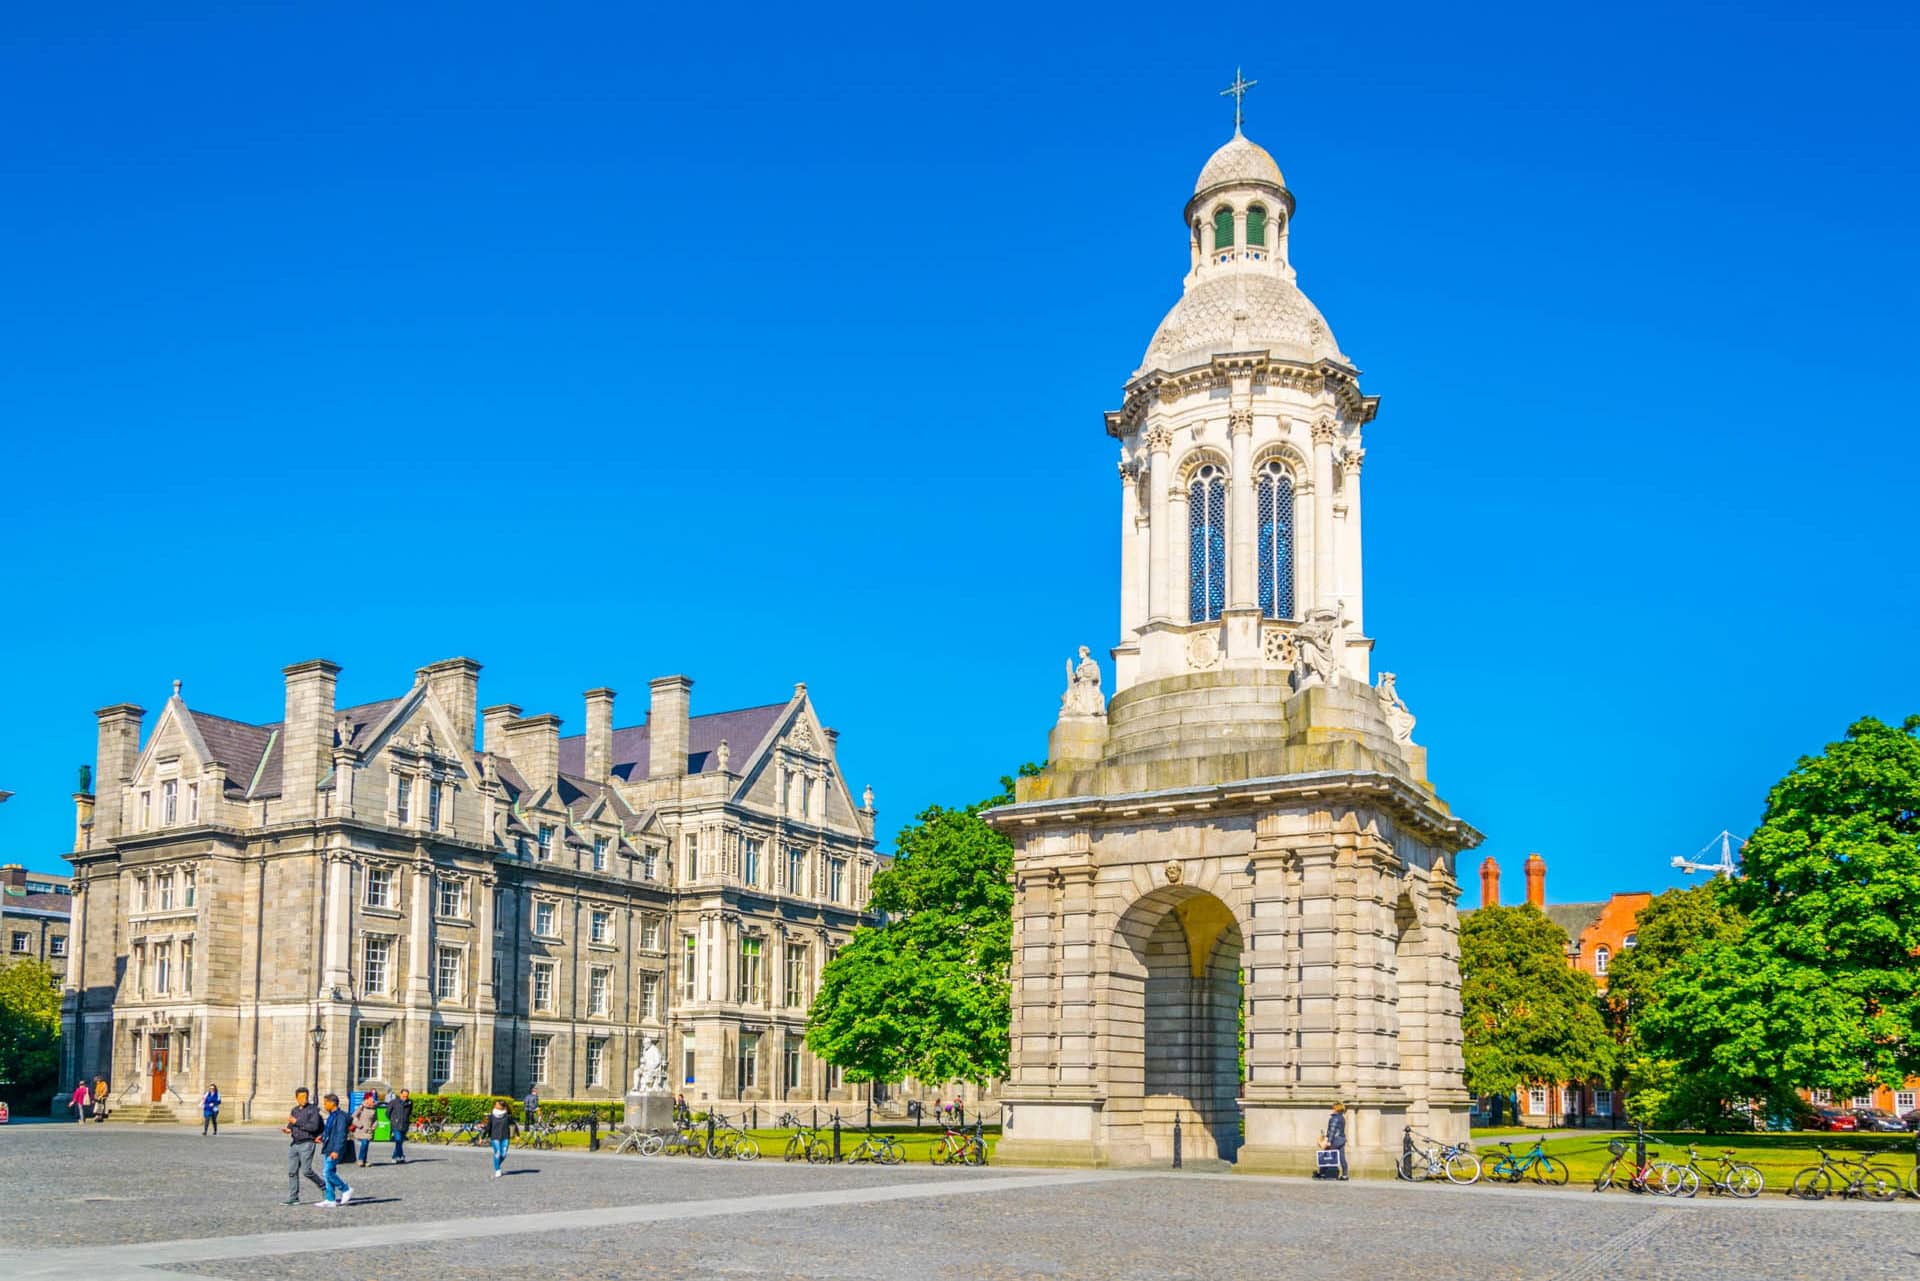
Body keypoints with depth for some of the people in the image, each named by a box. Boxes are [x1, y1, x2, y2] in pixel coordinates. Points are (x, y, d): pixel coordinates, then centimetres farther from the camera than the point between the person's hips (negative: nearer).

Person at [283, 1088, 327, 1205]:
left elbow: (314, 1127, -18)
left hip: (307, 1144, -6)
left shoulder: (313, 1110, -7)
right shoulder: (294, 1110, 14)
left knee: (306, 1171, -11)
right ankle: (293, 1198, 7)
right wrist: (287, 1129, -4)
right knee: (292, 1171, 3)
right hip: (294, 1143, 6)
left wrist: (296, 1122, -17)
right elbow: (291, 1125, 21)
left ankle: (323, 1186, 11)